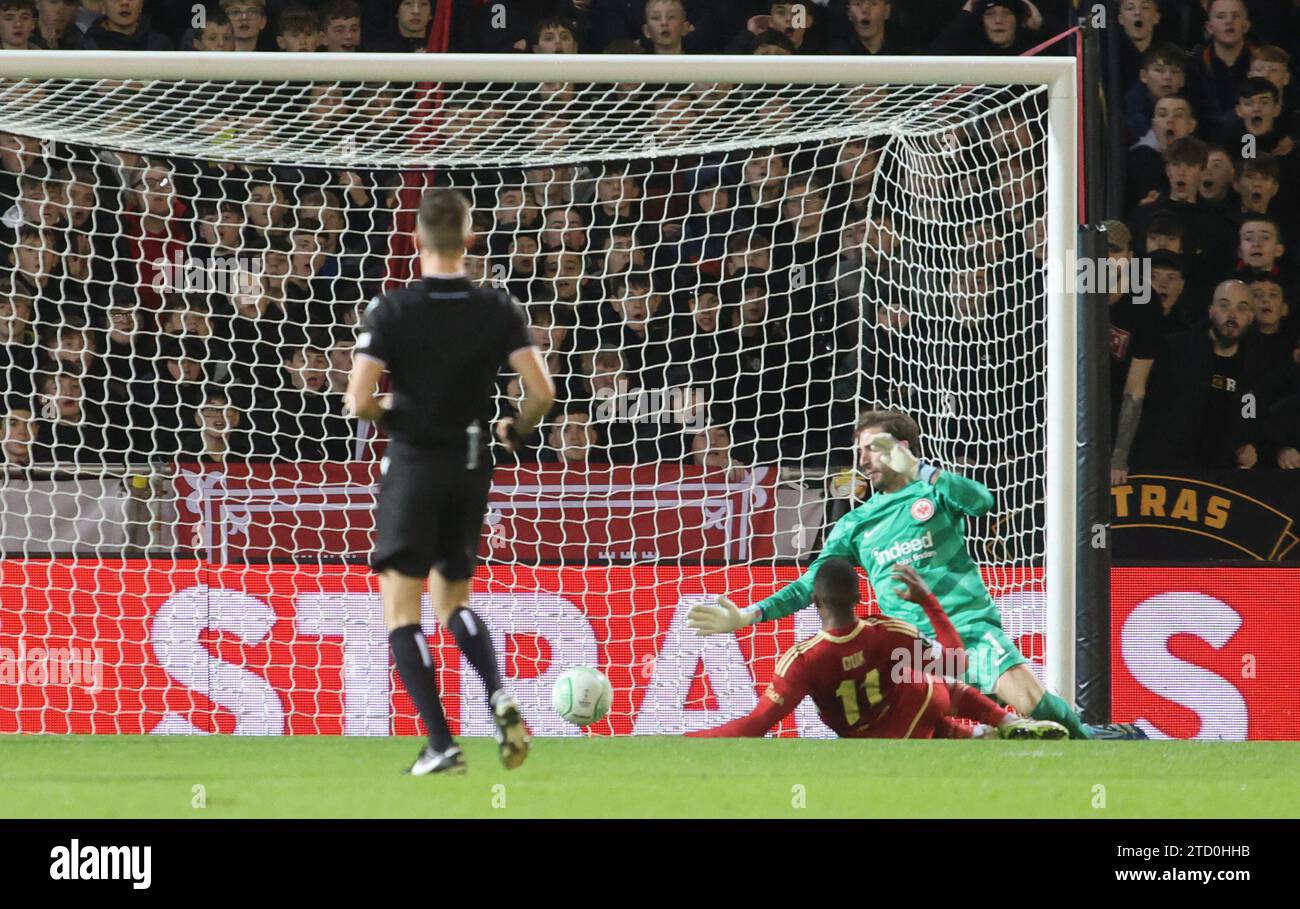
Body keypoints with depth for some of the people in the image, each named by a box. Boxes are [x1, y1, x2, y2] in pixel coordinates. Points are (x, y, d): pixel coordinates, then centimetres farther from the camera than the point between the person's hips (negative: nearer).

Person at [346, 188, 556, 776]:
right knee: (453, 601, 20)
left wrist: (383, 412, 7)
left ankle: (441, 744, -9)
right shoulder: (497, 310, -3)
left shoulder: (391, 309, -11)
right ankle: (499, 694, -8)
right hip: (471, 468, 4)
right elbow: (541, 392, -8)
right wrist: (516, 431, 13)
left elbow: (358, 401, -16)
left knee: (401, 611, 2)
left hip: (413, 465, -4)